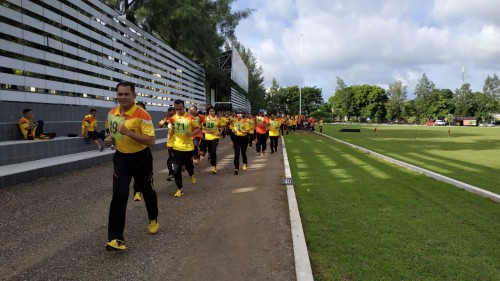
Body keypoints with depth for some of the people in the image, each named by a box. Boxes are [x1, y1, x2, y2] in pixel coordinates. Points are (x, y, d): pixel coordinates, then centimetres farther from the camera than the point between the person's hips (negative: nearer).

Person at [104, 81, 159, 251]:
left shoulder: (142, 115, -20)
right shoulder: (111, 113, 0)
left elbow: (151, 141, -25)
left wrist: (128, 132, -33)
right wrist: (110, 138, -3)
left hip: (141, 158, -3)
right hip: (121, 158, 3)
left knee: (148, 191, 16)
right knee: (119, 196, -8)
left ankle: (153, 220, 44)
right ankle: (116, 237, -4)